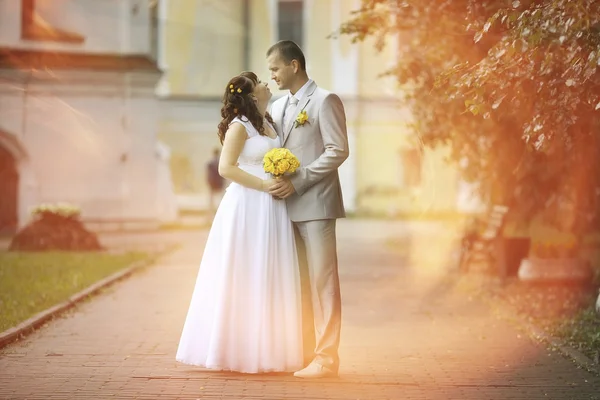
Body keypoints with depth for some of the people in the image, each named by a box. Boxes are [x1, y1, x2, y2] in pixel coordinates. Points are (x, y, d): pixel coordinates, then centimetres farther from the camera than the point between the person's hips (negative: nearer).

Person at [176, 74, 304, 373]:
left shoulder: (267, 123, 15)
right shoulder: (239, 126, -9)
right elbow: (225, 168, -17)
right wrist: (264, 185, -18)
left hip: (271, 209, 8)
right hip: (248, 206, -8)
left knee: (268, 279, 10)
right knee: (243, 278, -3)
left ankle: (264, 349, 16)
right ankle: (237, 350, 4)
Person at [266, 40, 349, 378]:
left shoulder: (325, 101, -6)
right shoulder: (277, 107, 17)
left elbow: (338, 151, -13)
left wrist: (297, 182, -16)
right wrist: (275, 181, 0)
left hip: (315, 205, -7)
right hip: (287, 207, 7)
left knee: (322, 281, -6)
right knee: (298, 283, 10)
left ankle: (326, 357, -3)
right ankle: (304, 351, 16)